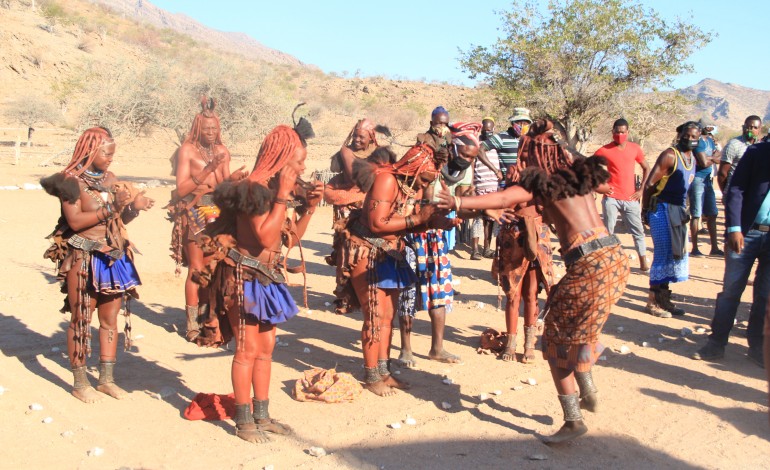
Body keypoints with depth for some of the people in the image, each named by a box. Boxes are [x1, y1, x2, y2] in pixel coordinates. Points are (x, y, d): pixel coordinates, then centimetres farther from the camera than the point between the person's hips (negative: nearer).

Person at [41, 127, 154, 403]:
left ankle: (107, 378, 21)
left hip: (114, 257, 6)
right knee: (81, 319, 2)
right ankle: (80, 383, 14)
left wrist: (135, 207, -5)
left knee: (110, 319, 10)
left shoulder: (110, 179, 10)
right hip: (83, 259, -6)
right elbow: (75, 221, -18)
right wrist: (109, 209, -22)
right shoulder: (72, 181, -8)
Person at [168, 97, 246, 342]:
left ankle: (204, 316, 14)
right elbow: (182, 189, -11)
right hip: (193, 213, -5)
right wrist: (208, 170, -17)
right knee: (197, 268, -8)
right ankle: (191, 324, -2)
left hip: (217, 212, 5)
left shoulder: (222, 151, 11)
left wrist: (233, 178, -9)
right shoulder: (187, 150, -4)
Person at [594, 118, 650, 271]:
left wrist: (641, 190, 5)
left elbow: (646, 168, 14)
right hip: (611, 198, -2)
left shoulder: (635, 148, 5)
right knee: (608, 231, -2)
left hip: (631, 198, 2)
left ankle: (644, 262, 16)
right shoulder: (604, 150, -3)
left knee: (638, 231, 6)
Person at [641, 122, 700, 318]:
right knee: (663, 255, -5)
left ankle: (663, 297, 22)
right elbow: (649, 184, -16)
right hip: (661, 209, -9)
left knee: (677, 254, 12)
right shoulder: (670, 155, -14)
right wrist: (645, 211, -12)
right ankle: (653, 301, 5)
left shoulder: (692, 158, 13)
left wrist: (681, 210, 15)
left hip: (677, 211, 9)